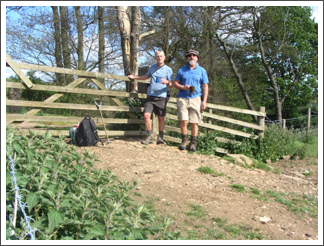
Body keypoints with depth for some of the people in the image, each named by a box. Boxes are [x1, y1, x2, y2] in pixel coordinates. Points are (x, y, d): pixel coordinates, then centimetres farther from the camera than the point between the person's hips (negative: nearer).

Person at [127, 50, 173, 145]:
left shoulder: (168, 70, 3)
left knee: (161, 118, 2)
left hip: (161, 97, -3)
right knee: (146, 115, -8)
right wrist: (134, 77, 36)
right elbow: (146, 76, 35)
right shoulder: (152, 67, 15)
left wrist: (167, 82, -21)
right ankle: (150, 136, 4)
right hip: (150, 96, 3)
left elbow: (171, 85, 1)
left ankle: (160, 137, 16)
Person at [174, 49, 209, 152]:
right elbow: (175, 83, 13)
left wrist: (204, 101, -1)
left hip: (196, 99, 0)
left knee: (194, 122, 0)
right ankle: (184, 140, 10)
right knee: (183, 121, -9)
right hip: (183, 98, 0)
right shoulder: (182, 70, 13)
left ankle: (193, 143, 10)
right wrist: (183, 87, -9)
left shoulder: (201, 70, 11)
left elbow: (205, 87, 9)